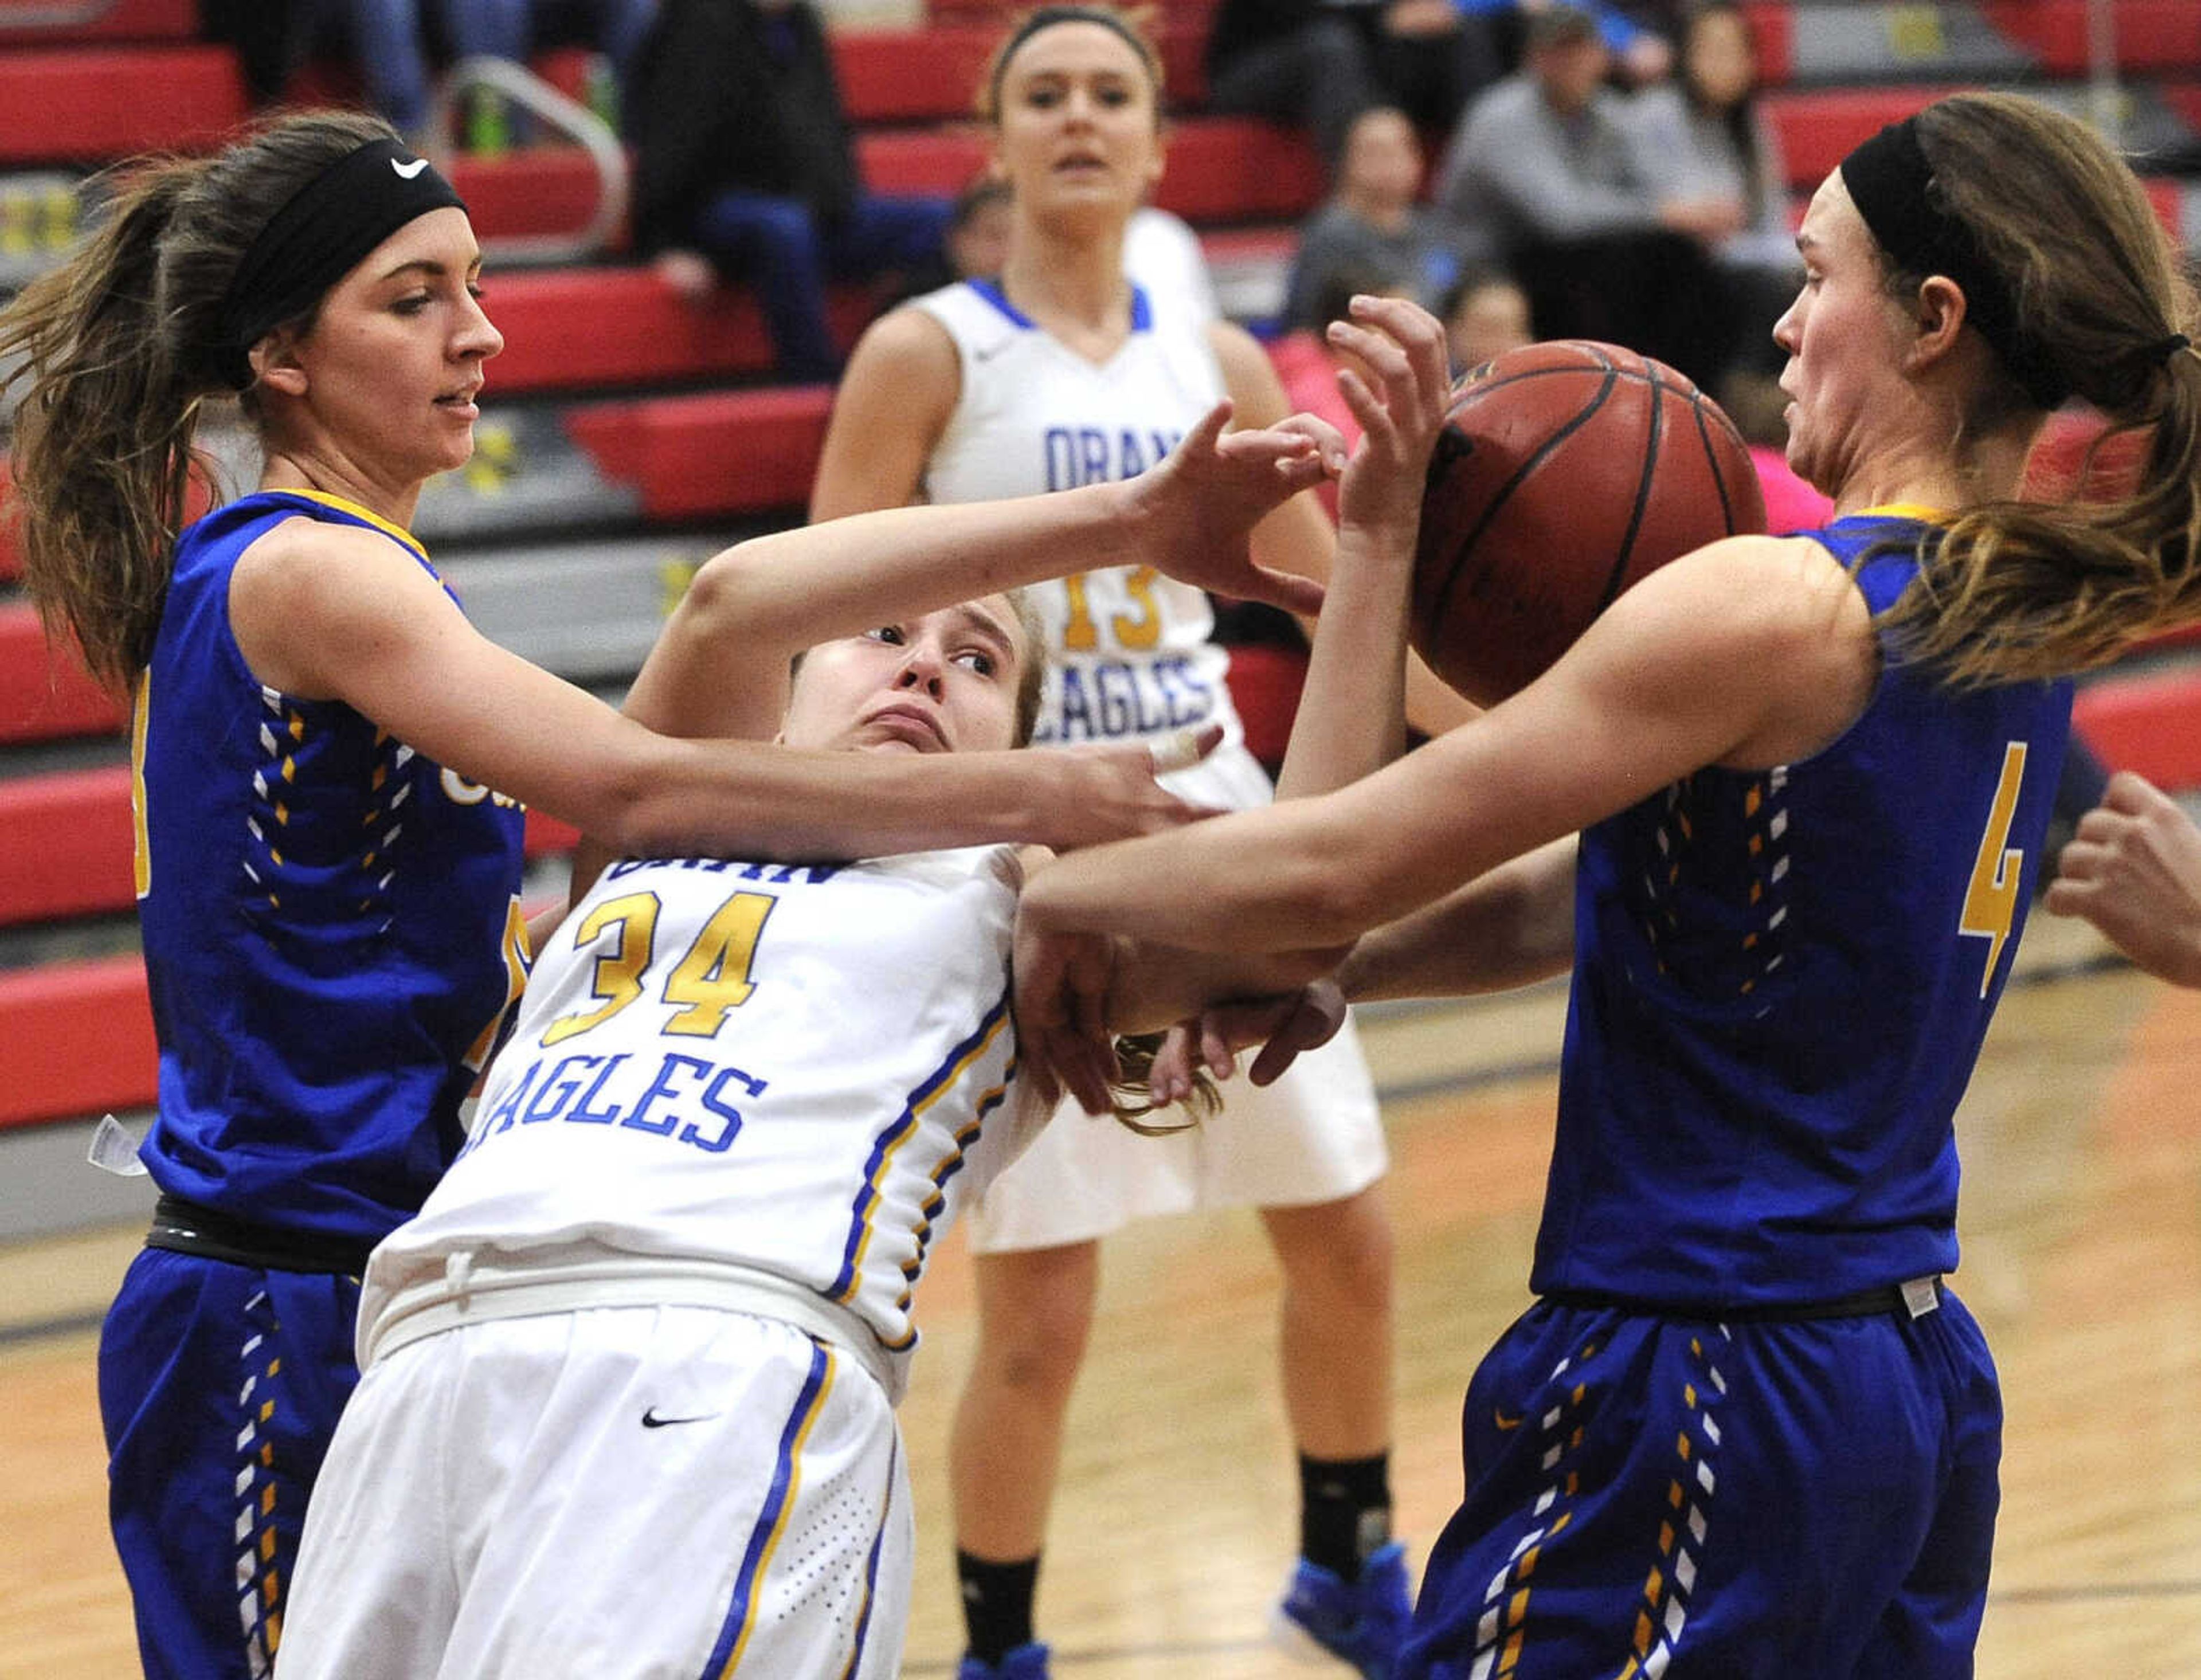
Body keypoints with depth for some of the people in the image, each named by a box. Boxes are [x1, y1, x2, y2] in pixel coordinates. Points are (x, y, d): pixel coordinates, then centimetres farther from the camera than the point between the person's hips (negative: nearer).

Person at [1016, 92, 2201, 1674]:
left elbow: (1333, 867, -16)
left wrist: (1065, 892, 0)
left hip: (1700, 1394, -9)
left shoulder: (1778, 608, -18)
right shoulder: (2020, 619, 9)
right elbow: (1587, 891, 13)